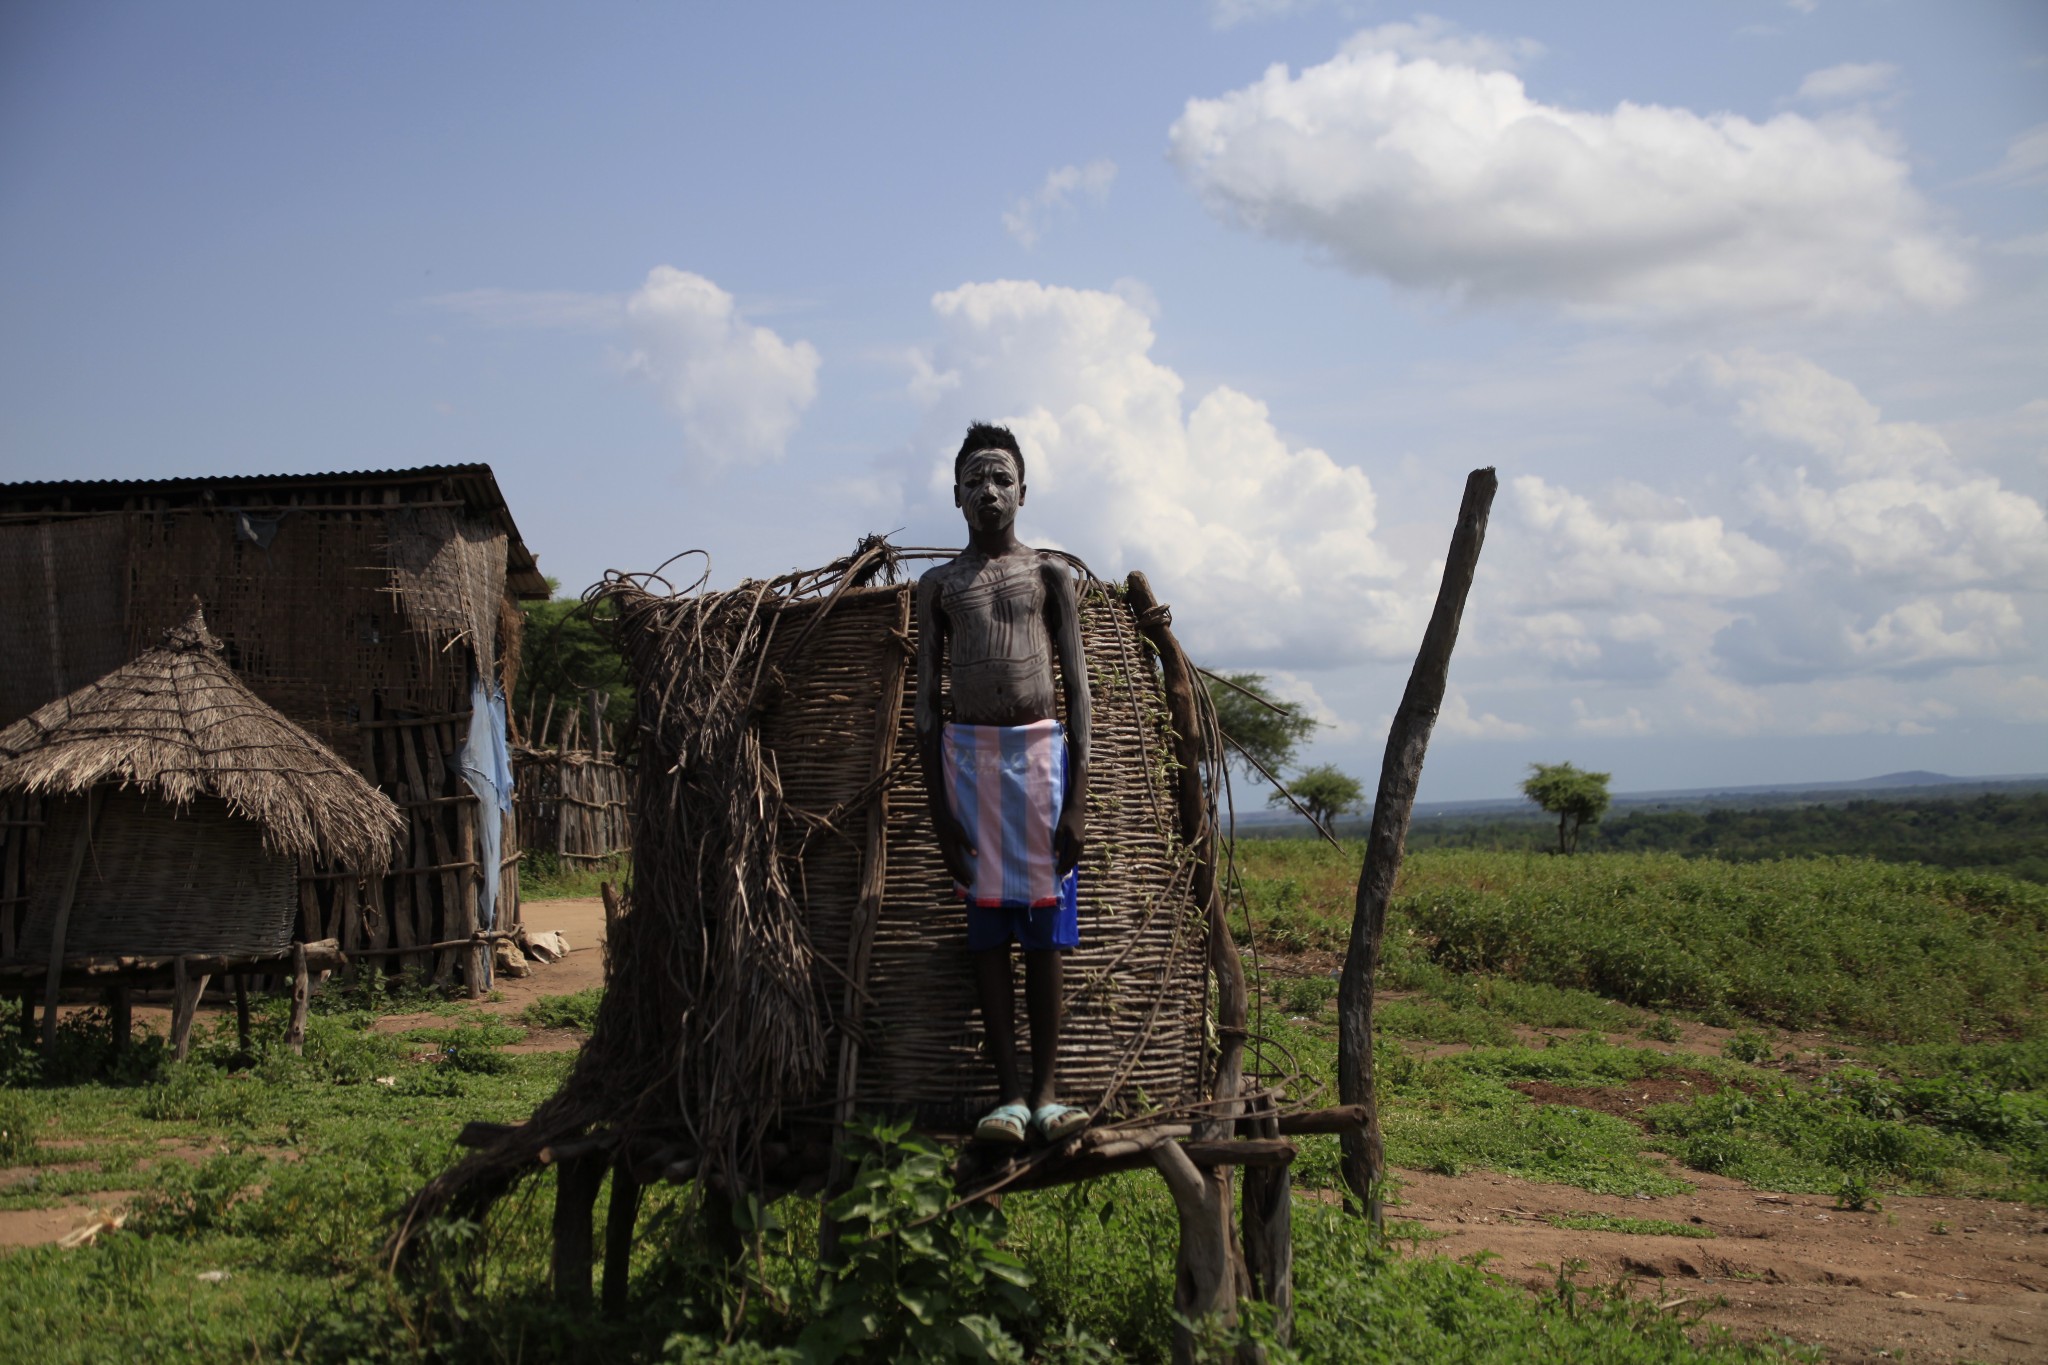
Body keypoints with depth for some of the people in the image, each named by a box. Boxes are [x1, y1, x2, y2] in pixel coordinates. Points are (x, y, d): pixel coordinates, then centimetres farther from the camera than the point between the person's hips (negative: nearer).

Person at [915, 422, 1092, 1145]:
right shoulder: (938, 585, 10)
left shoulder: (1049, 572, 8)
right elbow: (926, 700, 9)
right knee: (986, 926, 0)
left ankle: (1046, 1091, 4)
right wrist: (938, 807, 1)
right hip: (967, 752, 1)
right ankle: (1009, 1093, 3)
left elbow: (1076, 685, 3)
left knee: (1044, 925, -1)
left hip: (1042, 747, -1)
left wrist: (1077, 799, -5)